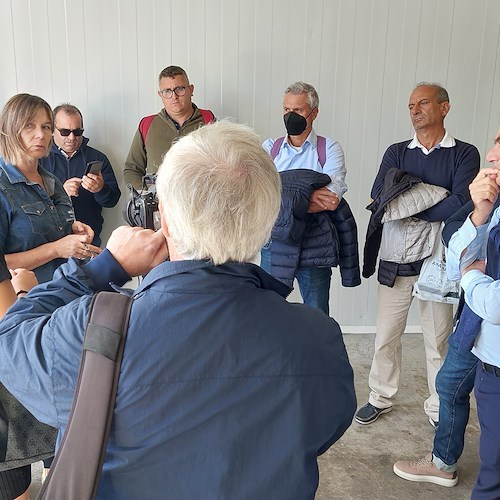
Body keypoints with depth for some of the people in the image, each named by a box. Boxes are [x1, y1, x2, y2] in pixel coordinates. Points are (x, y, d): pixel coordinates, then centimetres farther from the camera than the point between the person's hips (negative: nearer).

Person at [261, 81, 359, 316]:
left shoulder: (329, 149, 2)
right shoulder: (270, 147, 9)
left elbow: (332, 197, -14)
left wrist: (287, 201, -16)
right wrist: (309, 197, -19)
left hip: (315, 247, -1)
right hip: (275, 243, 2)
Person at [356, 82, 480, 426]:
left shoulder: (464, 154, -1)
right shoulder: (397, 153, 8)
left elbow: (461, 203, -17)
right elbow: (379, 198, -7)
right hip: (395, 260, 3)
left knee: (439, 341, 9)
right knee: (386, 337, 12)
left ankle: (439, 410, 27)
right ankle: (381, 398, 31)